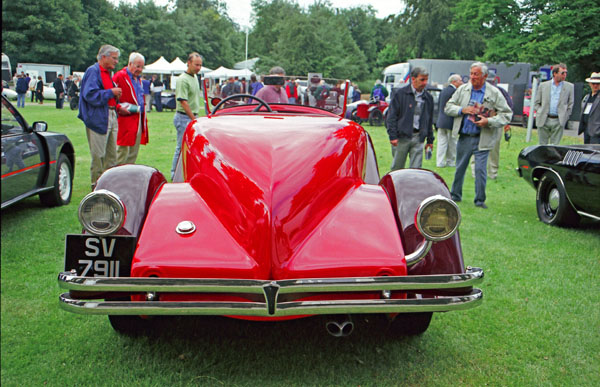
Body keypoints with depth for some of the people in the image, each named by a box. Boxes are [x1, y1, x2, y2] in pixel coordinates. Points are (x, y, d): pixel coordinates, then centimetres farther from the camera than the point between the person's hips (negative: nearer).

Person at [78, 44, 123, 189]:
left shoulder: (107, 72, 18)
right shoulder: (93, 71, -10)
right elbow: (90, 95, -21)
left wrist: (117, 108, 13)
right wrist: (111, 92, -18)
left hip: (111, 116, 9)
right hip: (98, 118, -9)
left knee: (112, 154, 11)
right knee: (98, 155, -3)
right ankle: (96, 185, 6)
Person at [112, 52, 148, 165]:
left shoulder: (139, 79, 19)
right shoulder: (119, 76, -8)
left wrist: (144, 117, 20)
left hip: (138, 121, 8)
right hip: (126, 120, -8)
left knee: (133, 154, 12)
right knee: (122, 151, -6)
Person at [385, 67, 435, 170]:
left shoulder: (428, 97, 11)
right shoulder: (400, 94, -3)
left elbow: (430, 120, 19)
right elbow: (391, 116, -5)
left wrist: (430, 140, 18)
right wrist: (392, 136, -12)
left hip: (418, 138, 3)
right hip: (402, 137, -3)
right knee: (397, 168, 5)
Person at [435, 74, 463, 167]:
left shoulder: (443, 90, 11)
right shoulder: (455, 91, -14)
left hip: (441, 121, 7)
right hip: (451, 121, -7)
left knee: (441, 143, 8)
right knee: (452, 143, 6)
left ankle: (440, 162, 6)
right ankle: (450, 162, 13)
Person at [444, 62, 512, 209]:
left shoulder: (494, 93, -3)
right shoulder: (462, 89, 5)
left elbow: (507, 114, -3)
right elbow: (448, 107, 9)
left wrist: (488, 121, -18)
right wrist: (462, 110, -10)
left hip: (482, 139, -3)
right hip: (464, 137, 3)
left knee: (480, 169, -5)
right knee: (460, 167, 13)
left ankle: (480, 200, 8)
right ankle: (455, 195, 28)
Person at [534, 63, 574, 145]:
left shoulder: (569, 87, 7)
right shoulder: (543, 85, 8)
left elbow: (571, 104, 7)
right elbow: (537, 102, 12)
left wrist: (565, 117, 0)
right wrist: (540, 113, 1)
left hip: (558, 121, -1)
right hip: (543, 121, 1)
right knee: (542, 145, 5)